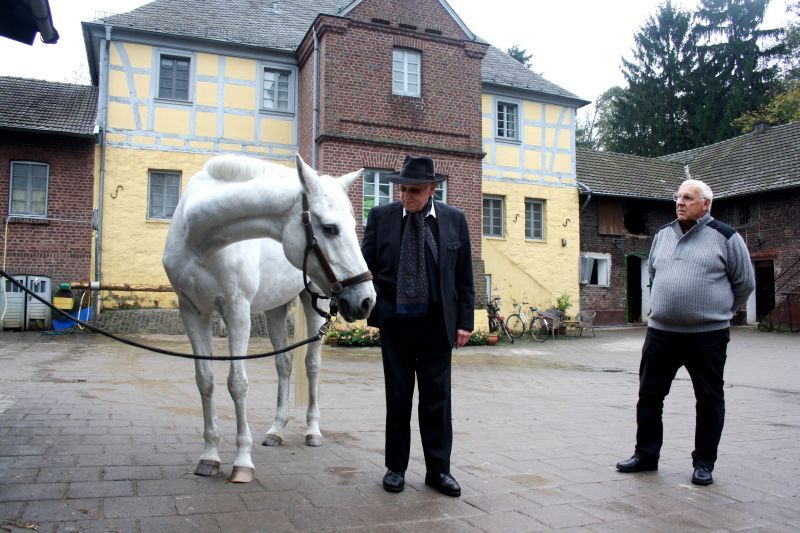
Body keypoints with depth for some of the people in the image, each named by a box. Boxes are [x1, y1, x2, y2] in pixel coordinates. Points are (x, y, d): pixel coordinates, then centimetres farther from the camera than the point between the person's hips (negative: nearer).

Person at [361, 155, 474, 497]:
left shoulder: (454, 220, 2)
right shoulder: (380, 217, 0)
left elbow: (464, 277, 5)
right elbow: (366, 265, 3)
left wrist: (464, 321, 1)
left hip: (437, 321, 0)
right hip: (394, 319, 0)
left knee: (437, 398, 6)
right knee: (397, 397, 9)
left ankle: (438, 470, 19)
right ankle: (396, 468, 23)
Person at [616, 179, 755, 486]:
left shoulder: (725, 238, -3)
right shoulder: (662, 235, 11)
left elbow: (745, 283, 5)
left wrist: (717, 311, 12)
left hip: (707, 336, -4)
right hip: (661, 332, 4)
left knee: (709, 400, 7)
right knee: (649, 395, 8)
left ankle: (704, 464, 21)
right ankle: (646, 455, 22)